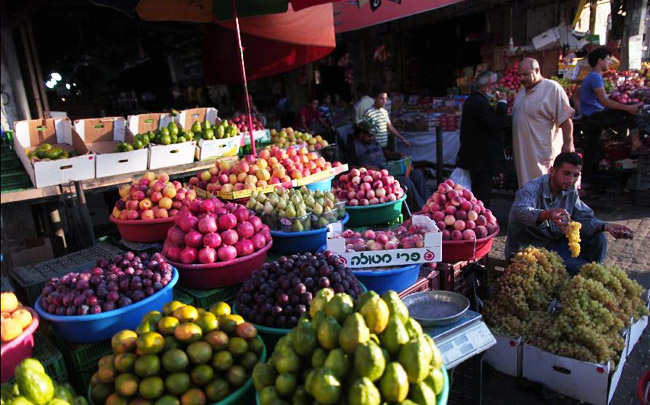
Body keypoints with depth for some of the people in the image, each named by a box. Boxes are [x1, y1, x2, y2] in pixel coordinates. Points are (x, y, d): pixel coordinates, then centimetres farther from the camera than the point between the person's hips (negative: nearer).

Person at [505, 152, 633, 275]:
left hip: (556, 241, 8)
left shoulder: (570, 191, 3)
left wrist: (607, 227, -21)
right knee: (578, 267, -23)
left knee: (597, 238, -8)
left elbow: (584, 218, 0)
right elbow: (519, 211, -44)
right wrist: (548, 215, -63)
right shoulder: (532, 189, -22)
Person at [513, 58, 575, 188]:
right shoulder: (522, 92, 15)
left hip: (543, 151, -7)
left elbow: (565, 119, -13)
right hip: (523, 150, 8)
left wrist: (568, 143, -16)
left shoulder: (552, 88, -10)